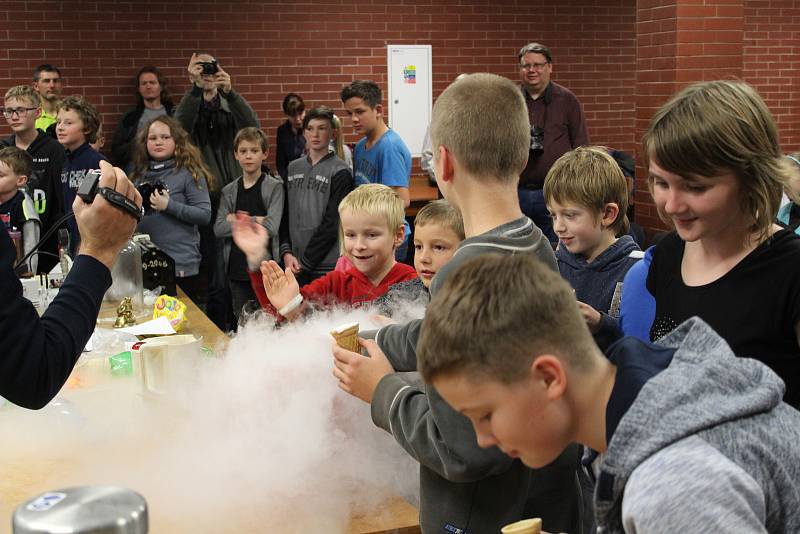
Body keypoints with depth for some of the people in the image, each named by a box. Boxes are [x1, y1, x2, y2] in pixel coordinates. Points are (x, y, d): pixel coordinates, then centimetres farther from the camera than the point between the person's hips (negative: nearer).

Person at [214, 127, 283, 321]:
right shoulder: (229, 191, 10)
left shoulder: (274, 187, -3)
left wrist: (237, 222, -7)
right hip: (236, 267, 5)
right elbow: (218, 229, -2)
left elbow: (271, 227, -15)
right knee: (242, 322, 12)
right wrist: (254, 221, -11)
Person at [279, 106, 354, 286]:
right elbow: (285, 214, 11)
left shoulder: (340, 172, -5)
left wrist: (305, 261, -10)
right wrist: (286, 252, -3)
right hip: (295, 265, 5)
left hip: (327, 266, -5)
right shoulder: (293, 168, 12)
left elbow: (332, 224, -10)